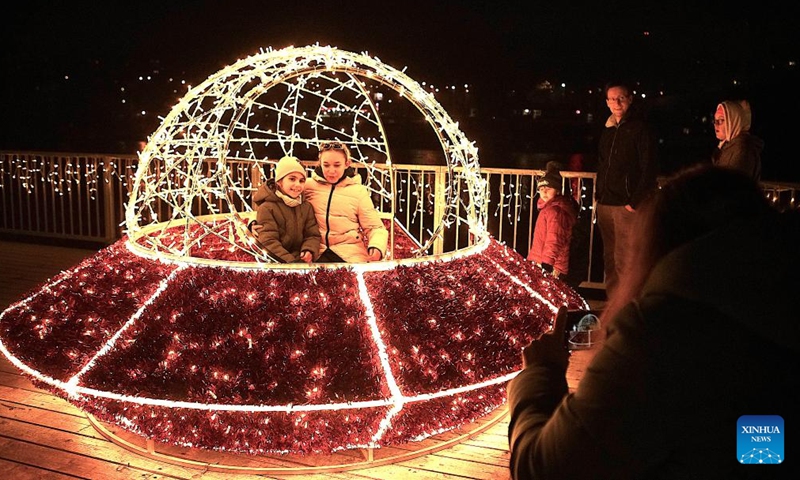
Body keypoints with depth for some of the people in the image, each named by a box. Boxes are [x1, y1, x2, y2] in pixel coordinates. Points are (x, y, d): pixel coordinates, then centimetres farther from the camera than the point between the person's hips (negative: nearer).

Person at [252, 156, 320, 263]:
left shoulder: (306, 207, 13)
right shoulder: (266, 208, -4)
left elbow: (313, 234, 11)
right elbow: (269, 241, -11)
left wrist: (309, 251, -12)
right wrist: (290, 261, -20)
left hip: (302, 260, 4)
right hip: (275, 262, -4)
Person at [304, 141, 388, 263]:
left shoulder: (358, 191, 7)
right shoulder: (308, 186, 7)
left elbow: (376, 228, 6)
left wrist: (376, 248, -15)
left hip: (350, 254, 0)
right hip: (317, 252, 0)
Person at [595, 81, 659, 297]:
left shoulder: (640, 128, -6)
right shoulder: (608, 129, 16)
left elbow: (649, 168, -11)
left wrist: (636, 201, -16)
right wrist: (599, 193, 12)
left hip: (627, 205, -7)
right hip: (605, 204, 8)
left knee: (624, 262, -8)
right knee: (609, 259, 13)